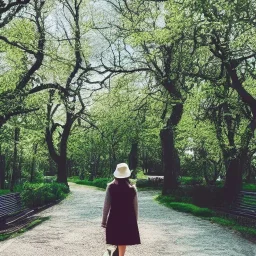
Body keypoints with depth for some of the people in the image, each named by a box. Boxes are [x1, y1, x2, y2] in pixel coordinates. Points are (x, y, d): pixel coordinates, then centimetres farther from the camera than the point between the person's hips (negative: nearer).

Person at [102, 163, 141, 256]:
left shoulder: (110, 187, -8)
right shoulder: (132, 188, -4)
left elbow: (106, 205, -8)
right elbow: (135, 207, 1)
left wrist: (104, 221, 0)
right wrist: (135, 221, 13)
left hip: (114, 218, 0)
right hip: (128, 219, 1)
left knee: (117, 241, 16)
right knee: (123, 243, 11)